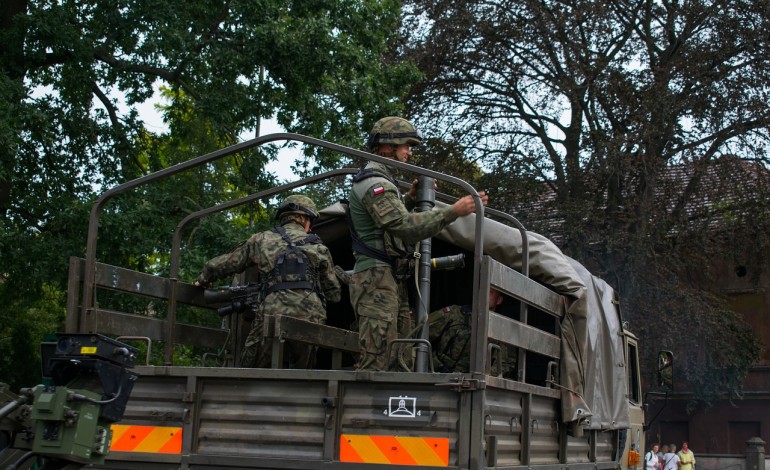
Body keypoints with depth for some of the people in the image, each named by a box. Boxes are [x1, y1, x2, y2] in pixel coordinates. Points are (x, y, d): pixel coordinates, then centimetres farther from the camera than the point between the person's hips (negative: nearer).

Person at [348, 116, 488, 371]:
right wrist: (454, 211, -28)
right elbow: (405, 226, -25)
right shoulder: (373, 183, -12)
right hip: (376, 278, -11)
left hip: (393, 282, 11)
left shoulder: (378, 181, 23)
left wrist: (410, 199, 18)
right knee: (377, 363, -15)